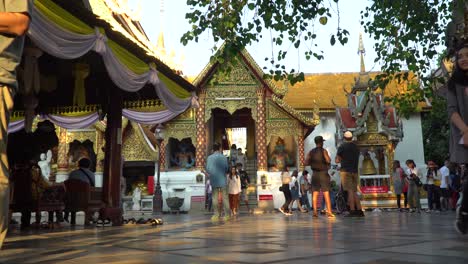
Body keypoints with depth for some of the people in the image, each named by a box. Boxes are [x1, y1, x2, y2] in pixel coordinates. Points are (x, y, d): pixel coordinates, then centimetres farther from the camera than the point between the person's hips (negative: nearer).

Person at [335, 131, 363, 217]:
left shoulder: (342, 146, -2)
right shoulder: (356, 147, 15)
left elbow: (337, 160, -2)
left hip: (346, 171, -5)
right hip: (355, 171, 5)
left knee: (350, 191, -9)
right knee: (354, 192, 10)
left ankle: (352, 211, -13)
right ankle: (359, 210, 7)